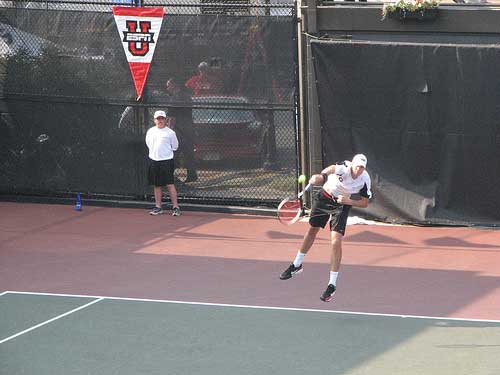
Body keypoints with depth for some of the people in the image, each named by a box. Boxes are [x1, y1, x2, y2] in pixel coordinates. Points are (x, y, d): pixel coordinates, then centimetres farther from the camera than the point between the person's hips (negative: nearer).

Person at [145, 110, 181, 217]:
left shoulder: (170, 132, -4)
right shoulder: (150, 131, 8)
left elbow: (175, 146, 6)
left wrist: (165, 151, 8)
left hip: (166, 161, -4)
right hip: (154, 160, 4)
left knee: (170, 184, -9)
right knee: (157, 185, 9)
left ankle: (175, 207, -7)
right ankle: (158, 207, 17)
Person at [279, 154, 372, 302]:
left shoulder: (365, 180, -23)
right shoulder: (343, 168, -32)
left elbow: (364, 203, -12)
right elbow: (327, 171, -18)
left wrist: (349, 201, -28)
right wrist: (319, 177, -39)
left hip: (342, 205, -1)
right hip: (324, 197, 1)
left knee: (336, 241, -15)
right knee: (312, 230, 20)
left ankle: (332, 285, -6)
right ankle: (297, 265, 45)